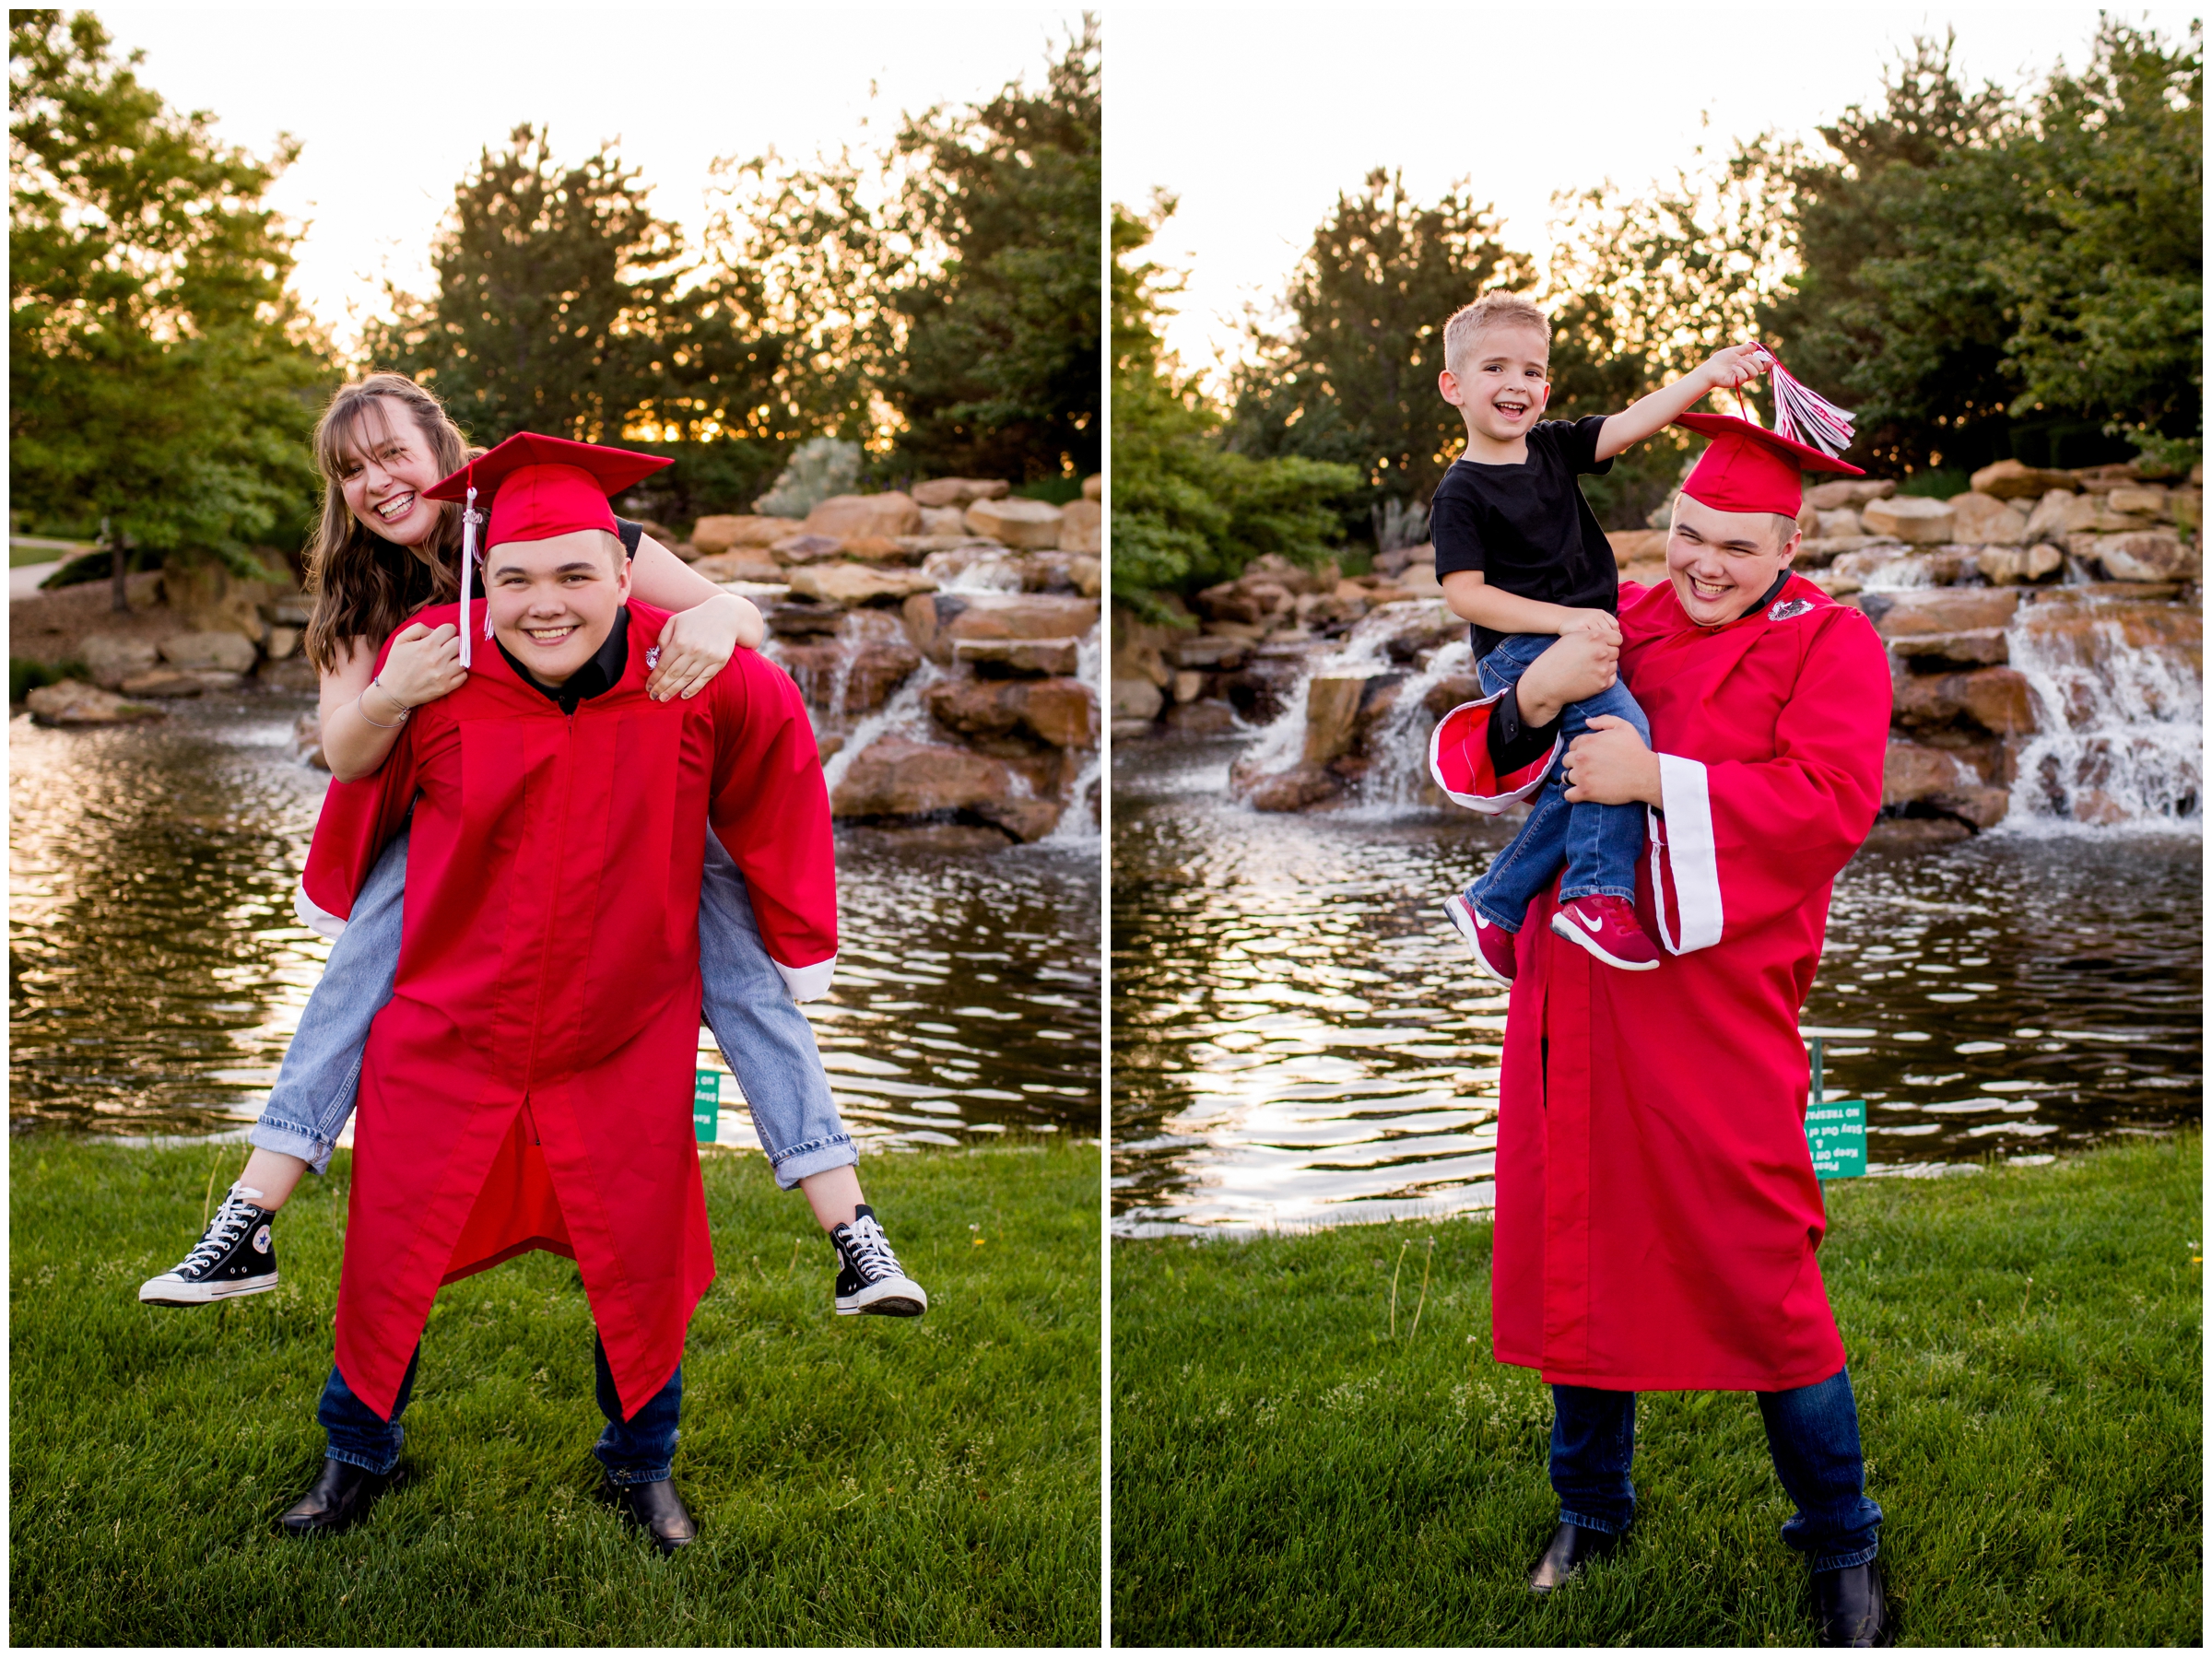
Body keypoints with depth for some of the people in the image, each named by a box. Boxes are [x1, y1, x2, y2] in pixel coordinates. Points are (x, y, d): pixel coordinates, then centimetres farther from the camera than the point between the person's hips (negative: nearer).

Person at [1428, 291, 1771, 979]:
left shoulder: (1553, 446, 13)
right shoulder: (1460, 494, -5)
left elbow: (1631, 424, -1)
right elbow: (1464, 594, -12)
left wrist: (1705, 376, -17)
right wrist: (1564, 618, -20)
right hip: (1518, 650, -7)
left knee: (1582, 784, 3)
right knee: (1619, 729, -28)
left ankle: (1493, 906, 17)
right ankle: (1597, 893, -25)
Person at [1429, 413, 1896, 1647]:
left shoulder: (1829, 644, 0)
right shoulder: (1616, 624, 12)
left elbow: (1833, 801, -16)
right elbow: (1464, 764, 7)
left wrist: (1658, 780, -22)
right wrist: (1533, 702, -14)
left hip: (1715, 1011, -5)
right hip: (1577, 1001, 5)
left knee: (1757, 1275, -2)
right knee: (1576, 1251, 13)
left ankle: (1843, 1550, 18)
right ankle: (1592, 1512, 33)